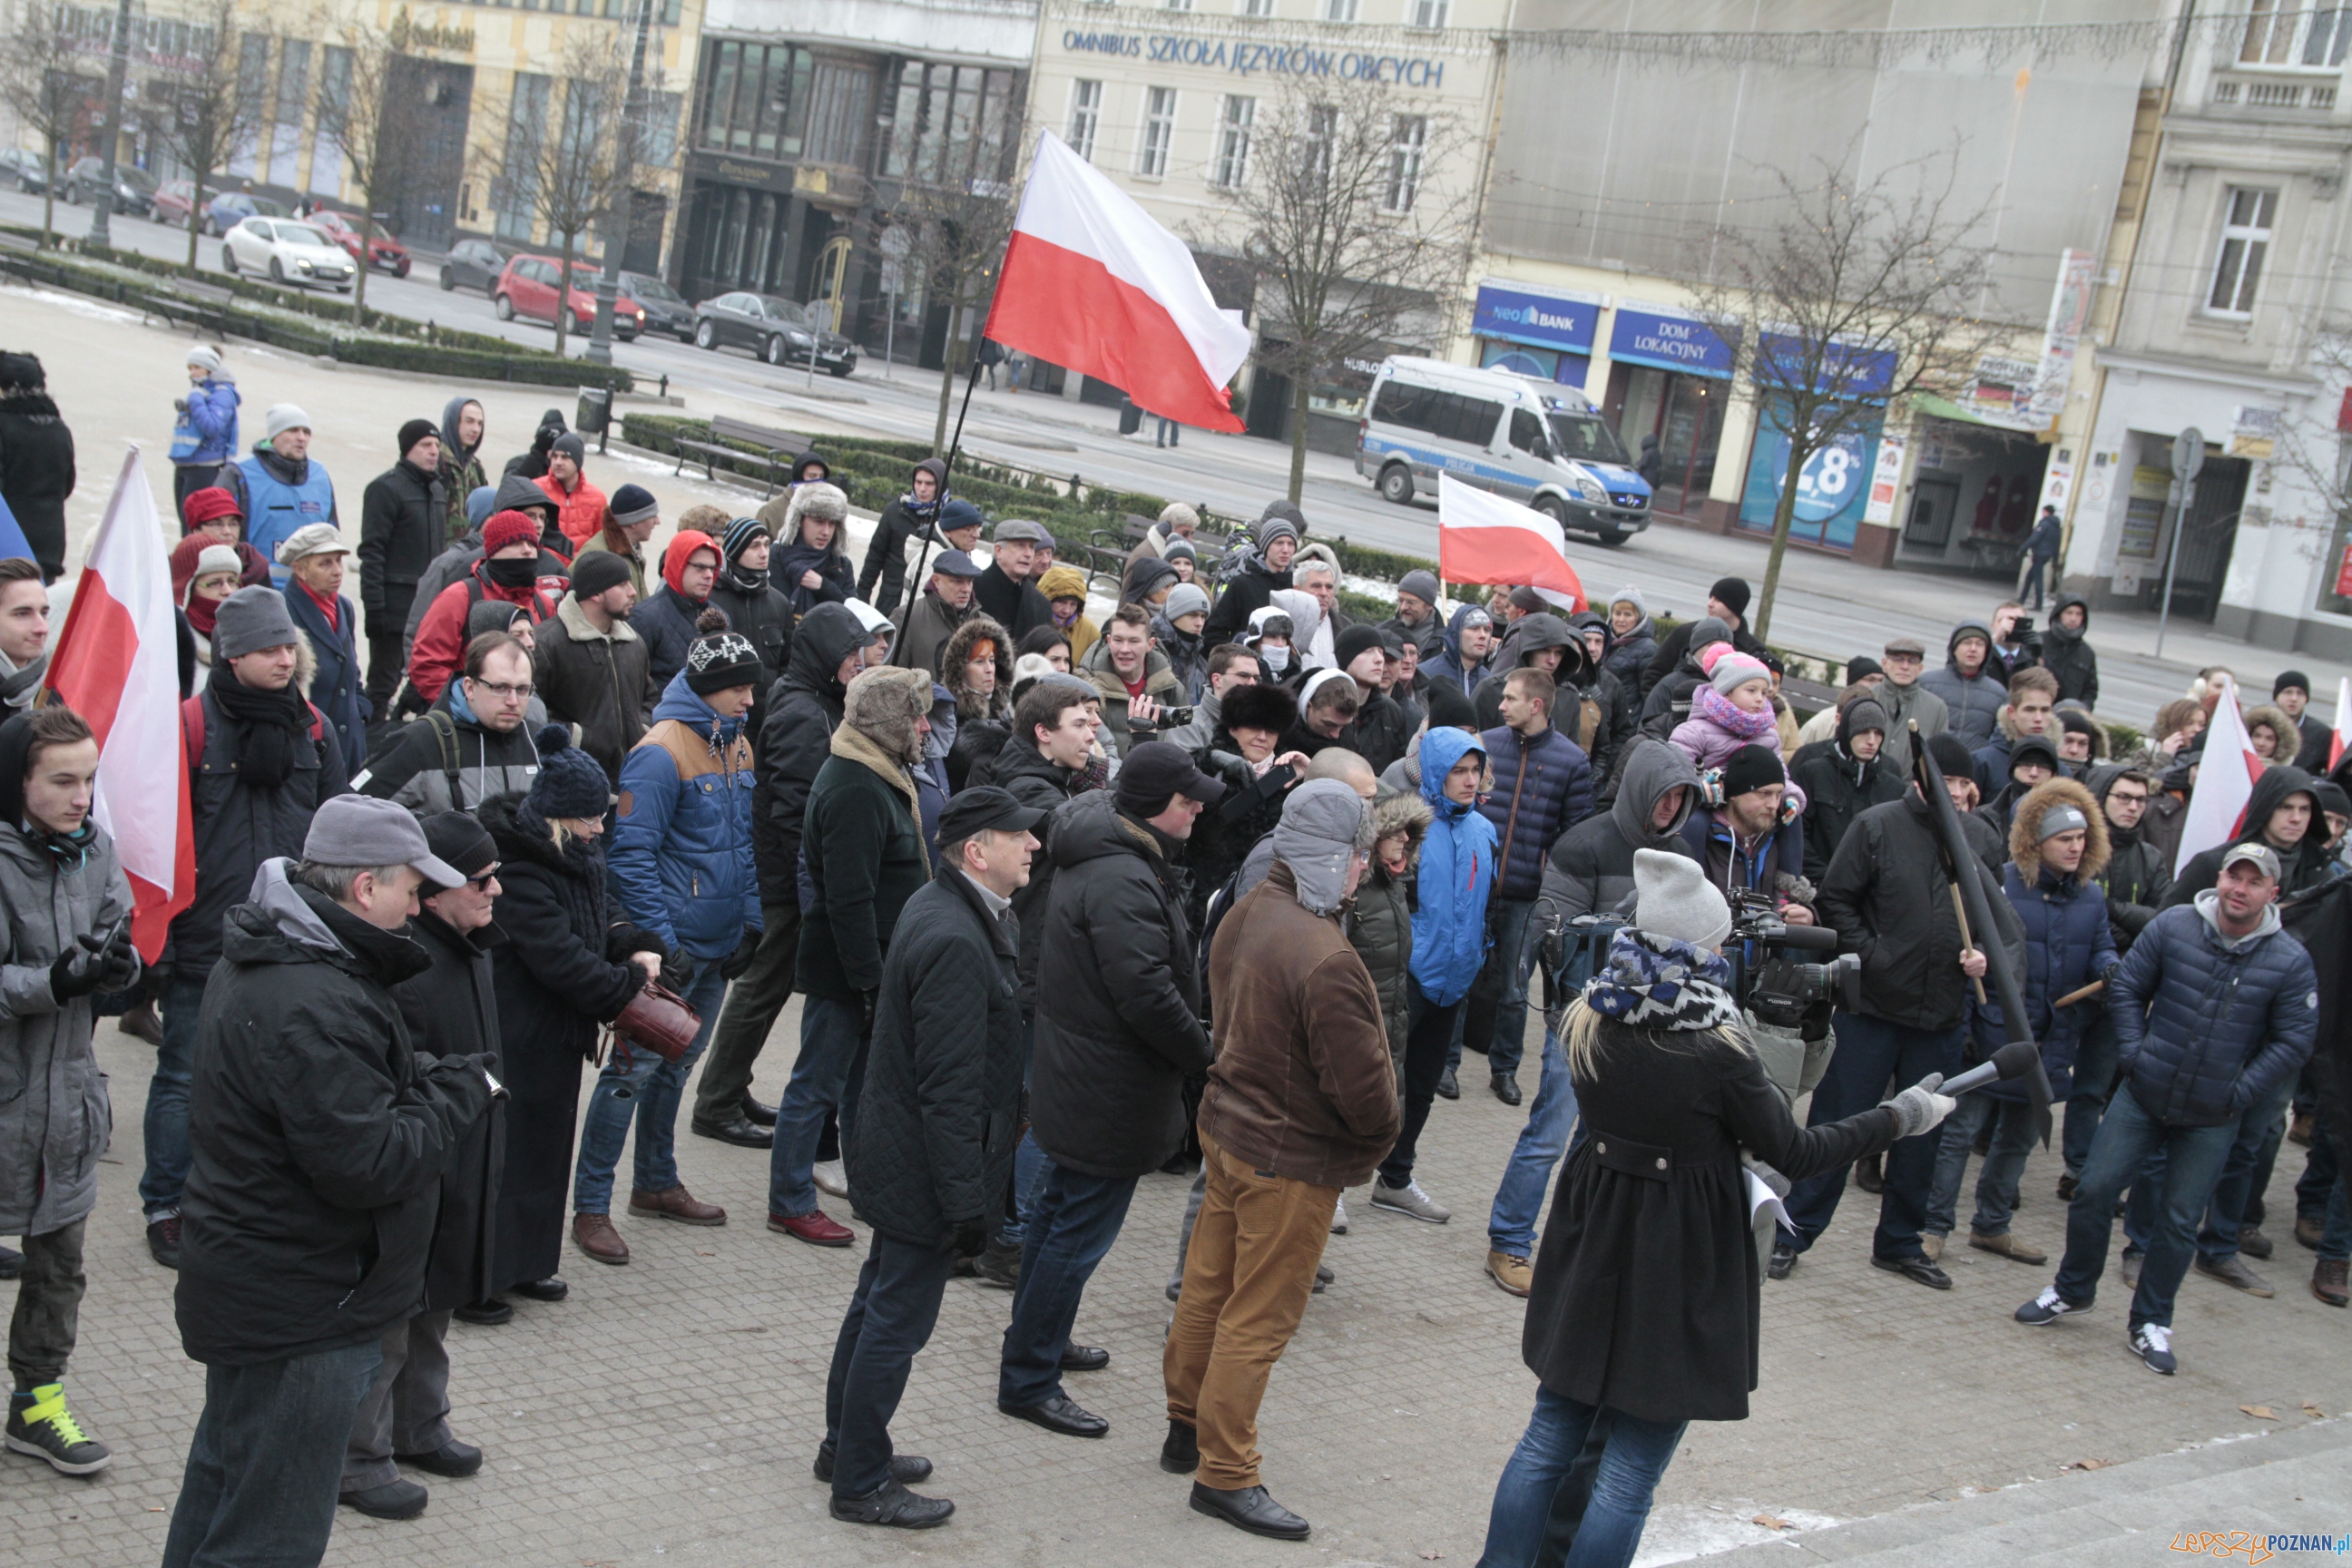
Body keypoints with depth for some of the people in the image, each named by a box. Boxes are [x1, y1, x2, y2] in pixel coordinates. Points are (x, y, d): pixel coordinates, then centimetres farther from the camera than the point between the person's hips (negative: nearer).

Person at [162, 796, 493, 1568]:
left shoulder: (259, 960, 7)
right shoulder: (312, 1007, -29)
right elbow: (369, 1165, -28)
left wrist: (433, 1078, 0)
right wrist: (460, 1092, -15)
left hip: (247, 1291, 11)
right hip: (300, 1315, -11)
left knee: (223, 1489, 26)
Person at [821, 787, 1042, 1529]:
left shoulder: (937, 907, 4)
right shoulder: (956, 943, -28)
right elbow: (950, 1089, -27)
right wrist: (967, 1200, -24)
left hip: (894, 1153, 10)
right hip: (925, 1165, -10)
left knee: (879, 1303, 23)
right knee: (897, 1323, 4)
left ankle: (847, 1446, 39)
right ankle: (860, 1484, 17)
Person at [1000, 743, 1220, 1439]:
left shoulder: (1098, 856, 8)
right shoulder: (1123, 880, -26)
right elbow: (1146, 994, -30)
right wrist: (1204, 1050, -15)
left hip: (1071, 1080, 11)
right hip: (1111, 1090, -11)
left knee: (1060, 1209, 23)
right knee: (1081, 1231, -2)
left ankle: (1040, 1339, 39)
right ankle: (1028, 1380, 6)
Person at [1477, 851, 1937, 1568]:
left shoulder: (1592, 1020, -5)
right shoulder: (1716, 1051, -21)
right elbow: (1794, 1152, -10)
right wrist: (1899, 1117, 1)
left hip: (1592, 1248, 6)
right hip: (1677, 1268, -6)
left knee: (1550, 1439, 17)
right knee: (1630, 1470, 6)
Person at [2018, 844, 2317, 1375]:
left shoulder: (2291, 962, -9)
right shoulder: (2173, 926, -7)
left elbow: (2293, 1042, -3)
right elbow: (2126, 987, 3)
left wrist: (2239, 1093, -8)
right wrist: (2133, 1054, -5)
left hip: (2211, 1120, -1)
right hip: (2143, 1097, 1)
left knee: (2180, 1220, 5)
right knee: (2094, 1190, 1)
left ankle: (2150, 1323, 21)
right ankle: (2072, 1289, 24)